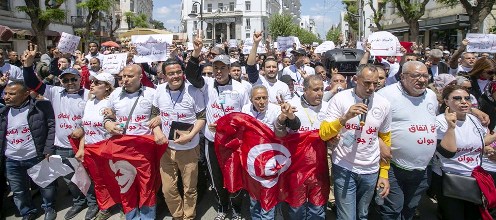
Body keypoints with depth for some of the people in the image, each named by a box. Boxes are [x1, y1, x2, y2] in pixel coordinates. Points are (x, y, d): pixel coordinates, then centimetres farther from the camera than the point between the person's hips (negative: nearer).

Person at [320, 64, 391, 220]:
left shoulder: (384, 104, -1)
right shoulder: (340, 99, -10)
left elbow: (385, 140, 8)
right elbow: (323, 135, -14)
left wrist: (384, 173, 6)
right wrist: (345, 117, -28)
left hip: (371, 171, 3)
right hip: (344, 168, -3)